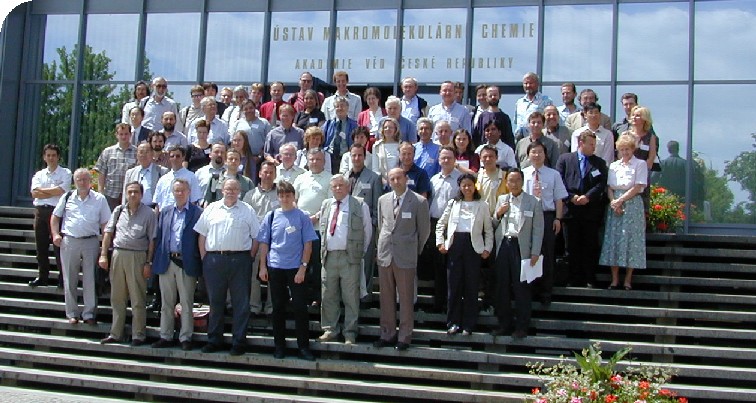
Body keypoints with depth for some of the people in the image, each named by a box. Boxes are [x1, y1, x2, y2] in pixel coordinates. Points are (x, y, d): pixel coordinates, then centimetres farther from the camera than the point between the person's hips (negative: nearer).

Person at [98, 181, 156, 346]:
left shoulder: (148, 213, -1)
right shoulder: (119, 210, 11)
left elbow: (152, 240, -4)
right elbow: (108, 232, 12)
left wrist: (148, 263, -9)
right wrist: (103, 254, 5)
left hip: (137, 257, -4)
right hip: (117, 254, 4)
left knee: (137, 299, 1)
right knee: (117, 297, 11)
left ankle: (138, 335, 8)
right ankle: (116, 334, 20)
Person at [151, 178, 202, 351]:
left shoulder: (197, 213, -1)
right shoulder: (164, 213, 13)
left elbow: (201, 239, -3)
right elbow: (158, 237, 13)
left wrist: (199, 263, -8)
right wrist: (155, 261, 7)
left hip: (187, 264, -4)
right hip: (166, 263, 4)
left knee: (186, 304, 2)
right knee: (167, 304, 11)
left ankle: (185, 338, 10)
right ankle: (166, 337, 19)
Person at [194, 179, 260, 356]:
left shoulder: (247, 210, 6)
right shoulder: (211, 208, 12)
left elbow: (256, 237, 4)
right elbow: (202, 235, 11)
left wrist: (250, 257, -4)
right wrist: (204, 257, 4)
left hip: (239, 260, -2)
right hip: (214, 259, 2)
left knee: (240, 303, 0)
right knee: (215, 301, 8)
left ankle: (239, 342, 6)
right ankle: (214, 340, 18)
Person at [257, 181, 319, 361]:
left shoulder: (302, 217, 0)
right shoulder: (271, 216, 6)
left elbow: (308, 244, -2)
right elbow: (264, 243, 8)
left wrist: (303, 267, -9)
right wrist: (263, 267, 3)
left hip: (296, 268, -2)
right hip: (275, 268, 2)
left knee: (300, 307, -2)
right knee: (278, 307, 10)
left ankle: (303, 347, 6)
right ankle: (279, 346, 20)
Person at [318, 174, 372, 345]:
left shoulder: (360, 206, 1)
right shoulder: (325, 205, 14)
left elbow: (367, 230, 5)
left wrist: (361, 252, 3)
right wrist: (323, 250, 14)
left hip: (350, 257, -4)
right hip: (329, 256, 4)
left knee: (350, 297, 0)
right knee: (328, 296, 8)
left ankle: (350, 333, 7)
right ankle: (330, 329, 18)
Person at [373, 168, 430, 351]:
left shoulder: (419, 201, -5)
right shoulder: (383, 200, 8)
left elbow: (424, 230, 2)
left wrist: (414, 251, 9)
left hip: (406, 257, -4)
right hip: (385, 254, 4)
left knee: (406, 298, 1)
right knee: (386, 297, 9)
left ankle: (404, 337, 10)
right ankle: (387, 334, 19)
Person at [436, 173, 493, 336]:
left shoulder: (482, 205, 7)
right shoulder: (453, 203, 11)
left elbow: (488, 229, 8)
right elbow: (440, 224, 14)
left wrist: (487, 248, 0)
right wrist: (440, 242, 4)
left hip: (473, 246, -1)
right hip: (455, 245, 1)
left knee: (471, 285, 2)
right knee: (454, 284, 4)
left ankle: (468, 325, 9)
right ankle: (453, 322, 12)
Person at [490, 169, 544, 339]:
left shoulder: (533, 202, 1)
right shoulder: (502, 199, 12)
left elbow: (538, 229, -2)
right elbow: (493, 225, 15)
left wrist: (535, 253, -8)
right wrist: (498, 214, -6)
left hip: (521, 248, -4)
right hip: (503, 246, 4)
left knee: (521, 288, -1)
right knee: (502, 287, 8)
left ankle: (522, 327, 7)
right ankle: (504, 324, 18)